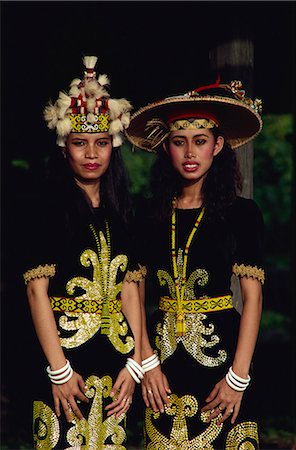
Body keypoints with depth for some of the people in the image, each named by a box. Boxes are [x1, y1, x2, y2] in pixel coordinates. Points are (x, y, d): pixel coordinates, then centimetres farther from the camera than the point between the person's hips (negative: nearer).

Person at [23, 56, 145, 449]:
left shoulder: (119, 213, 11)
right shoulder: (49, 208, -3)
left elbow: (130, 288, 7)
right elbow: (37, 289, -10)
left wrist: (135, 363, -3)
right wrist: (59, 370, -15)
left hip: (115, 358, 5)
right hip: (66, 356, -4)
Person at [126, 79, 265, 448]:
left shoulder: (242, 213, -3)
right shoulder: (149, 214, 5)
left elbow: (253, 296, -7)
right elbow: (135, 293, 3)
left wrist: (238, 376, -13)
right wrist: (148, 363, -8)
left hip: (221, 350, -2)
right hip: (163, 356, 3)